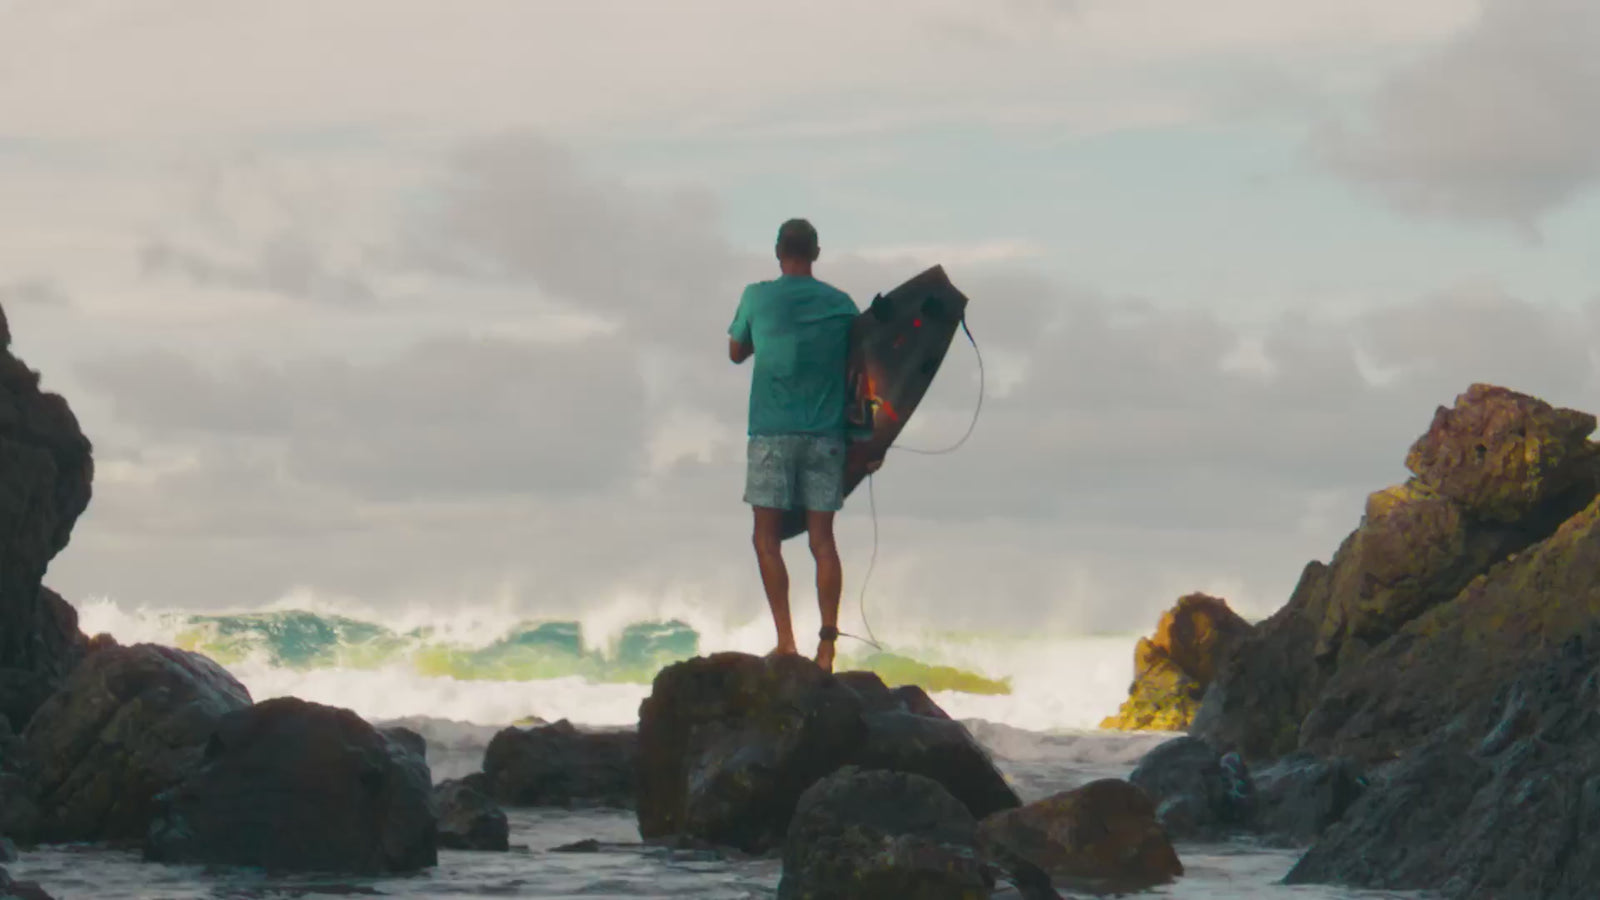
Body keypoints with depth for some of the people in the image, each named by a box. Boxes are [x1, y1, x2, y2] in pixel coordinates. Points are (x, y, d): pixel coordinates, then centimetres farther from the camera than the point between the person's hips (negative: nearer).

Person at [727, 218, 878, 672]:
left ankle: (785, 639, -9)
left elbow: (736, 353, 15)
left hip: (772, 431, -2)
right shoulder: (842, 304, 5)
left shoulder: (758, 298, 0)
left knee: (767, 537, 1)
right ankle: (827, 642, -4)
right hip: (827, 433, 2)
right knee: (822, 538, 3)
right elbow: (858, 373, 8)